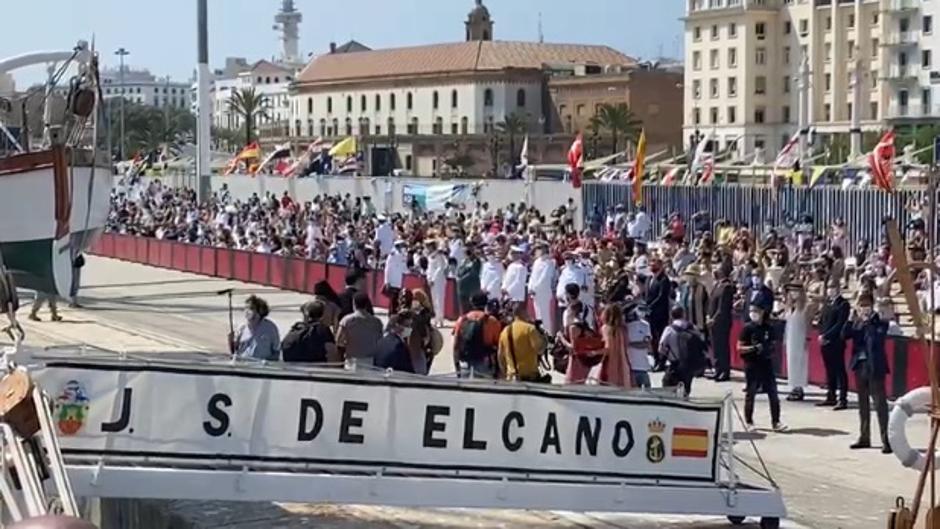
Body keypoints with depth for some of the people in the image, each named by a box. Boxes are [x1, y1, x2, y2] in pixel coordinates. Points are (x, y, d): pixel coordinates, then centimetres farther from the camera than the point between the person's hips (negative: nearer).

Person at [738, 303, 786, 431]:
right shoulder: (748, 328, -6)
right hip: (752, 365, -3)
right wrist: (753, 348, -21)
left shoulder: (768, 328, 5)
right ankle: (749, 422, 17)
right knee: (750, 394, 5)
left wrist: (771, 351, -3)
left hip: (766, 364, 3)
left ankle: (776, 422, 6)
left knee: (773, 393, 0)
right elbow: (739, 348, -7)